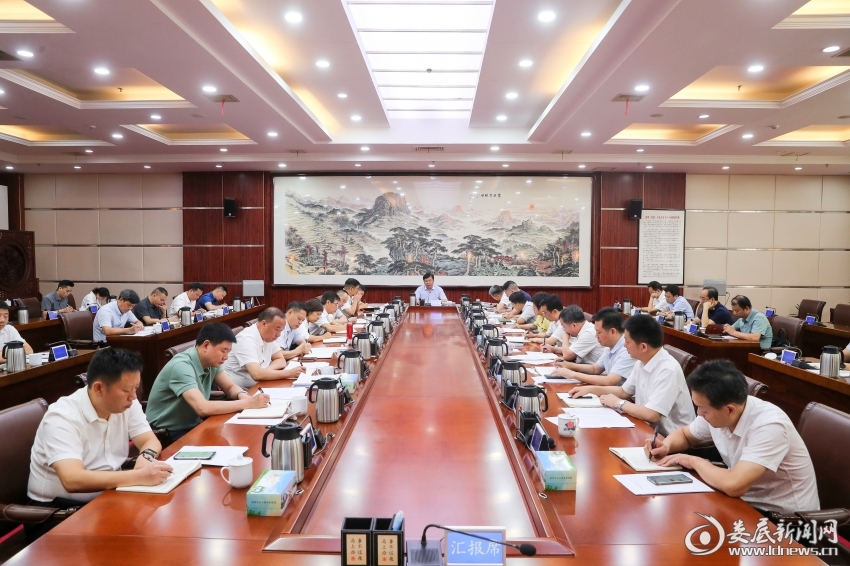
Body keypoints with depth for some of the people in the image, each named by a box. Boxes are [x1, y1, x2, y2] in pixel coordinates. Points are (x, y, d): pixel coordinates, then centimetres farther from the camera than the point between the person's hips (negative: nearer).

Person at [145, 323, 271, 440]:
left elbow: (230, 387, 7)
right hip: (167, 434, -7)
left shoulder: (211, 361, -3)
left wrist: (243, 395, -17)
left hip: (193, 426, 8)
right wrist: (248, 403, -31)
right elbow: (203, 408, -36)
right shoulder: (182, 366, -26)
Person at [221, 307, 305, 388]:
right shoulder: (247, 339, -23)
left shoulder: (269, 336, 3)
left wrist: (267, 370, -13)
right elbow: (257, 374, -32)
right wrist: (289, 373, -26)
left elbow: (281, 360, 8)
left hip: (255, 387, 9)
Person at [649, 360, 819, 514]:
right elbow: (684, 434, 13)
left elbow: (733, 485, -40)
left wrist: (694, 461, -21)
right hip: (747, 503, 7)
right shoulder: (715, 412, -8)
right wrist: (666, 446, -10)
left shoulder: (769, 426, -30)